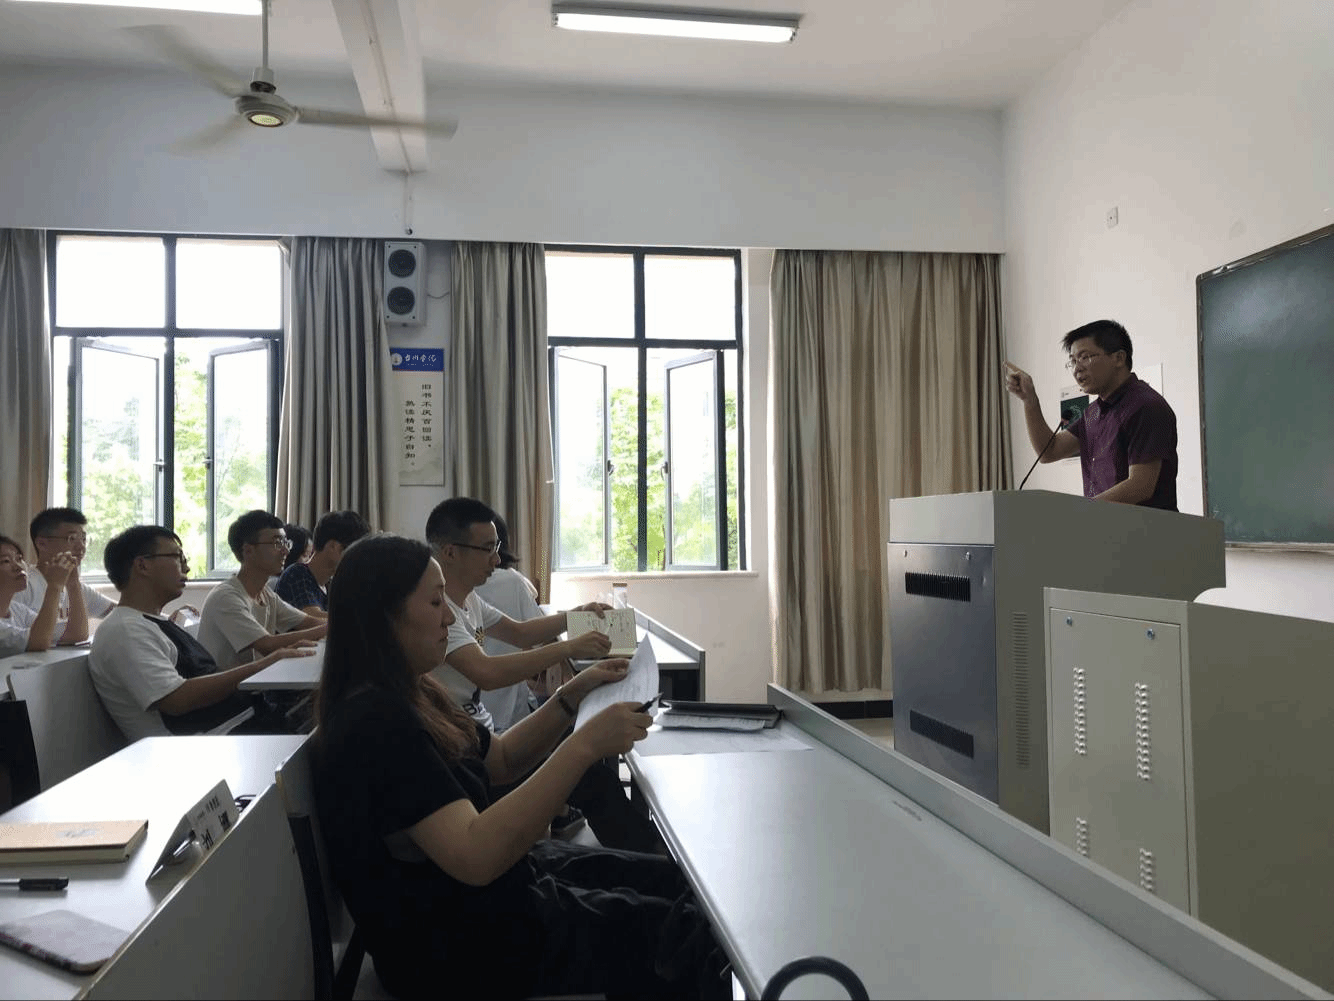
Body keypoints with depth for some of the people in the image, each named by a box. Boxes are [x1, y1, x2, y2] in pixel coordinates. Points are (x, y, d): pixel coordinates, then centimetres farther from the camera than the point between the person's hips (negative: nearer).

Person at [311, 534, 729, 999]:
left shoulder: (409, 695, 4)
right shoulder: (376, 722, -27)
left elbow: (502, 759, 15)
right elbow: (474, 856, -34)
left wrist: (573, 695, 1)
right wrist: (583, 746, -35)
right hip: (462, 947, -9)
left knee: (676, 881, 11)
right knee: (691, 935, -2)